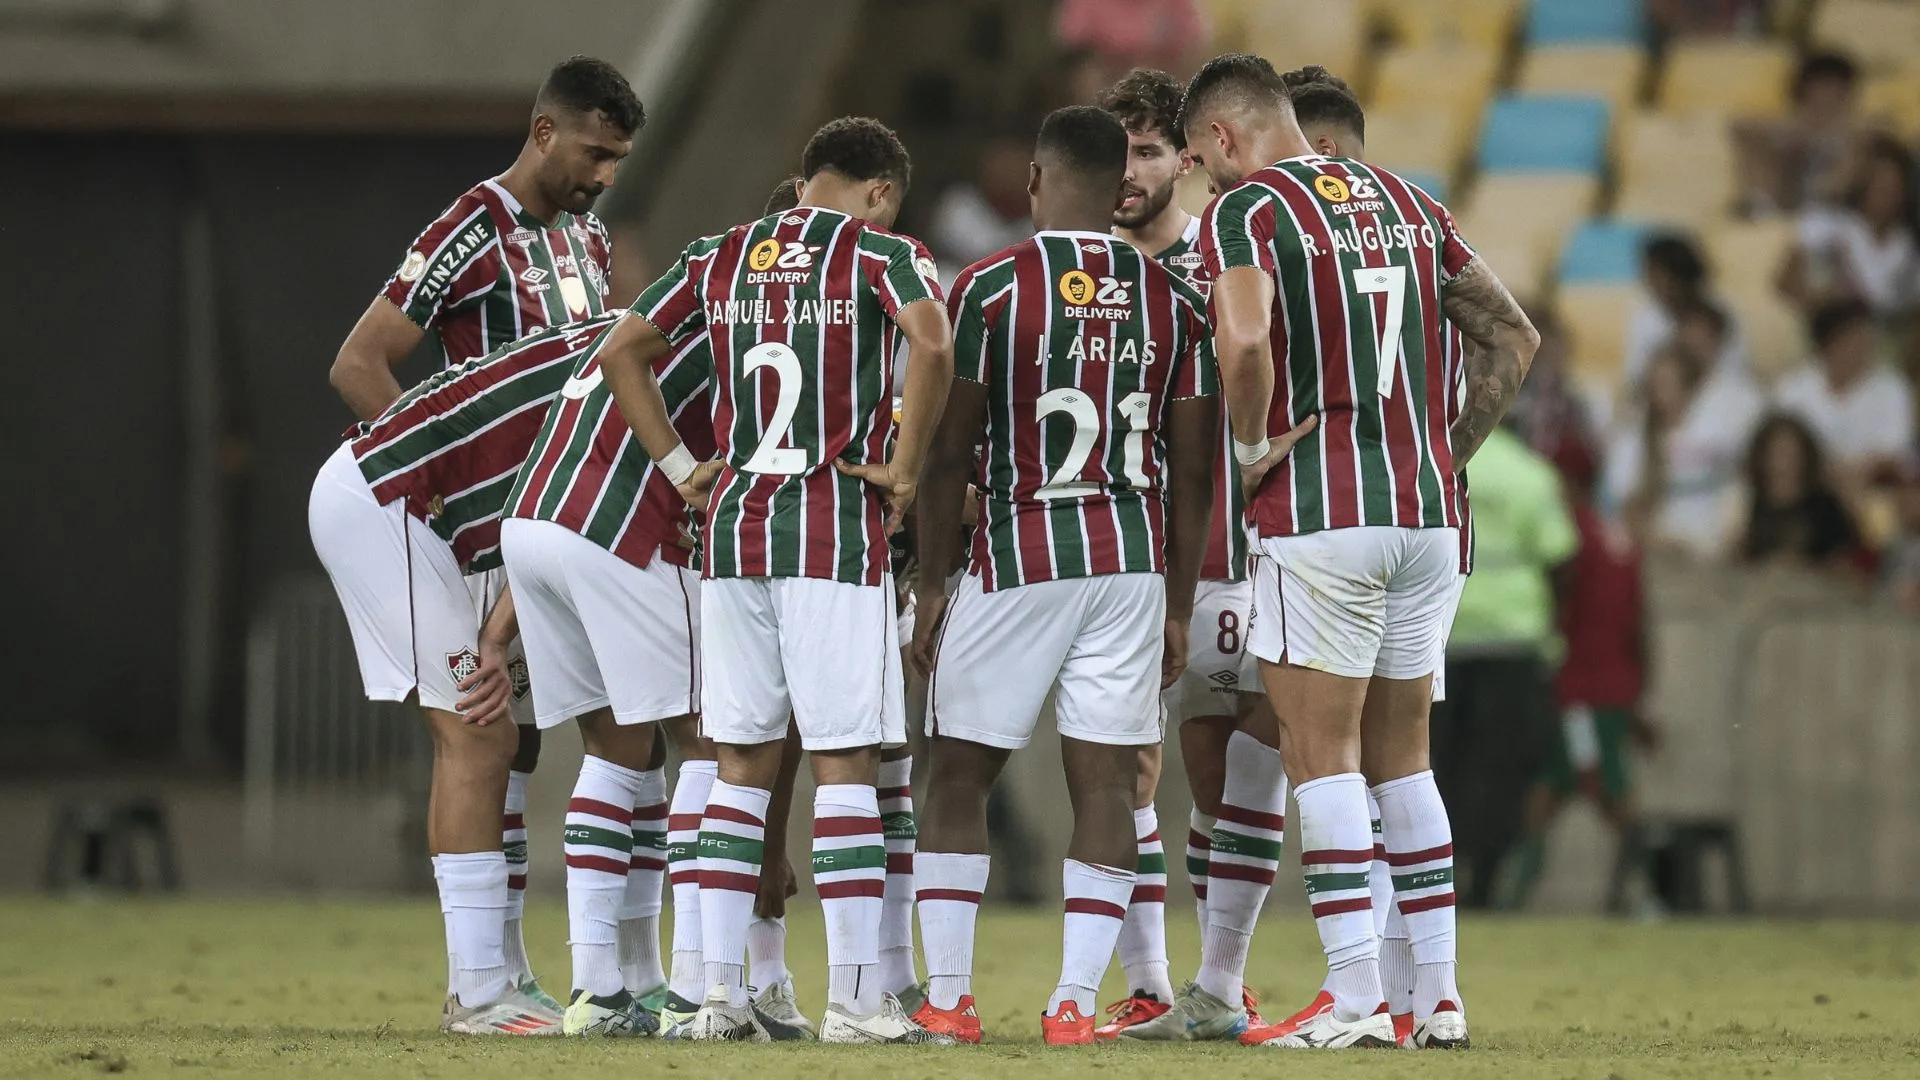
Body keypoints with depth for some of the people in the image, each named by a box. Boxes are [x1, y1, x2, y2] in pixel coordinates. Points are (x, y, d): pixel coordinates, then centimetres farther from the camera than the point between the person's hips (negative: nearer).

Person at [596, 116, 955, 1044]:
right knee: (844, 761, -3)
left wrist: (679, 466, 13)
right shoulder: (878, 252, -2)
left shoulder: (722, 257, 13)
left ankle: (720, 991, 7)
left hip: (733, 523, 5)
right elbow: (931, 347, -20)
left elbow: (622, 352, 12)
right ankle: (855, 998, -5)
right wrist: (903, 470, -10)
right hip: (837, 530, -5)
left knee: (743, 761, 10)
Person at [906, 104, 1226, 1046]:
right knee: (1106, 784, 3)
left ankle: (946, 995, 6)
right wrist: (1177, 606, 13)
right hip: (1133, 561, 3)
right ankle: (1075, 1001, -3)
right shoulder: (1172, 298, 5)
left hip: (1017, 558, -3)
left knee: (959, 775, 8)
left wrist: (929, 583, 2)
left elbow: (949, 453, -5)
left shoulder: (990, 288, -5)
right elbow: (1192, 471, 6)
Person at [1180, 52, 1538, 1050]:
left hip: (1318, 516, -6)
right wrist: (1448, 453, 16)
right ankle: (1438, 998, 11)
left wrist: (1251, 447, -9)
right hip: (1427, 517, 6)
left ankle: (1355, 999, -7)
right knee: (1400, 758, 13)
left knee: (1321, 755, -2)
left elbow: (1243, 341, -25)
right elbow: (1512, 339, 17)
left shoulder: (1245, 211, -6)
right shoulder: (1407, 203, 15)